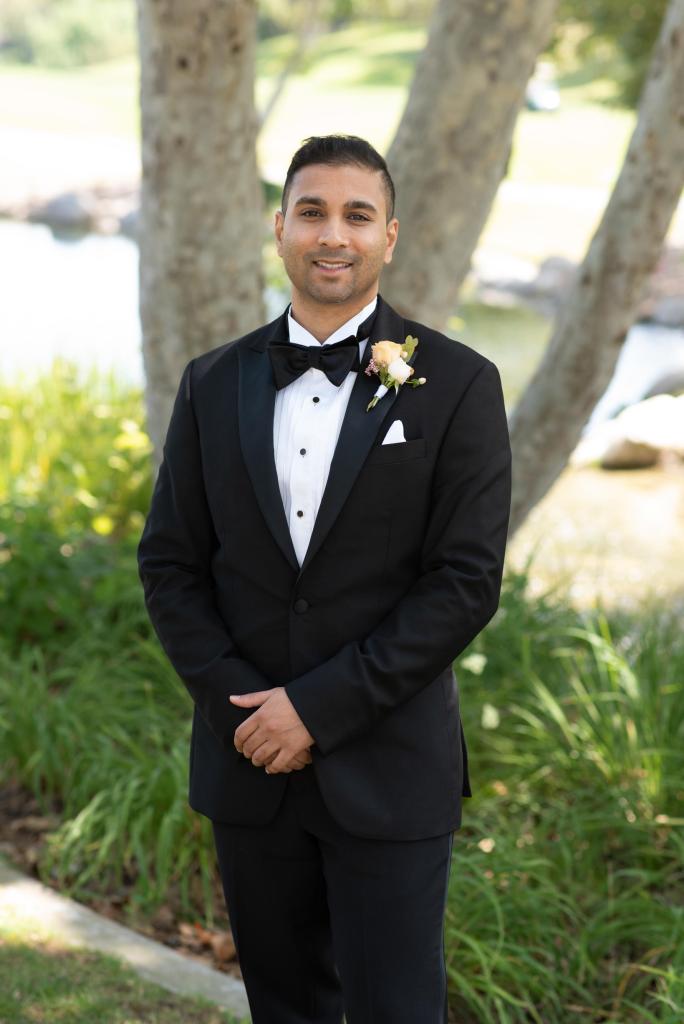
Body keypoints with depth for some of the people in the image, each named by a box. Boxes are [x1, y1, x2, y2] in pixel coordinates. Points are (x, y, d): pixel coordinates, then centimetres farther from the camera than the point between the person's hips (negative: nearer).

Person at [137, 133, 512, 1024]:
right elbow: (170, 564, 6)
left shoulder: (457, 384, -6)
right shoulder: (214, 384, 5)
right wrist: (238, 706, -9)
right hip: (248, 761, 3)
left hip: (389, 769, -3)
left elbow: (467, 581, -11)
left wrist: (319, 706, -14)